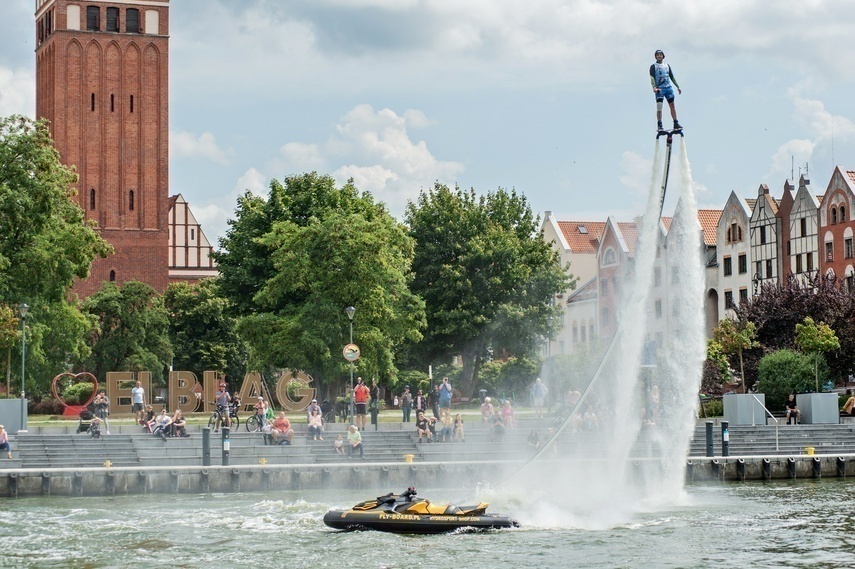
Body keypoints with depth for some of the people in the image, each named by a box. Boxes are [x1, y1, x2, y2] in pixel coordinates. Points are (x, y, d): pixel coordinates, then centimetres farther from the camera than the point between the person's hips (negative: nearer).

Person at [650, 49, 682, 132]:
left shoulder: (667, 66, 19)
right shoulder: (653, 66, 5)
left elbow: (672, 77, 23)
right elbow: (652, 78, -7)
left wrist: (678, 87, 17)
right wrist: (654, 87, -23)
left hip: (669, 88, 4)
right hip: (659, 89, -4)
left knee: (672, 106, 1)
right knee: (659, 107, -10)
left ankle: (676, 124, 1)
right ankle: (659, 125, -11)